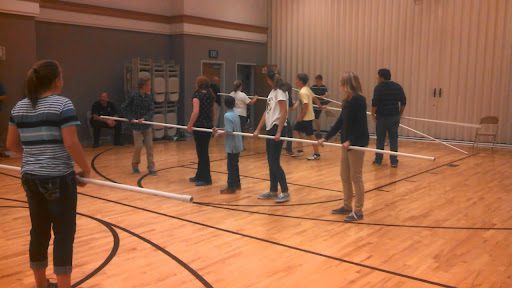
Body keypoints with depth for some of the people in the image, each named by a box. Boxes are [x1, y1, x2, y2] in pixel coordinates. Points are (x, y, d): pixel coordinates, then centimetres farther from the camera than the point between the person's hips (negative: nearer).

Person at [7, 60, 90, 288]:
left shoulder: (19, 107, 9)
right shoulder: (62, 104, -11)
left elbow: (11, 144, 14)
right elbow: (71, 143, -18)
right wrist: (86, 169, -7)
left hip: (30, 177, 7)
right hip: (58, 178, -7)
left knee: (39, 231, 16)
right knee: (64, 232, 3)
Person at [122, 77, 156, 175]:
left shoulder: (149, 96, -2)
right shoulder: (133, 96, -11)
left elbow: (152, 110, -5)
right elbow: (125, 108, -4)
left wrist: (144, 118, -20)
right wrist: (131, 119, -13)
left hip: (147, 125, 3)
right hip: (136, 126, -3)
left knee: (149, 146, 3)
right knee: (138, 146, 0)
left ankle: (151, 168, 10)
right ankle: (135, 165, 24)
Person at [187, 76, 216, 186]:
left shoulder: (197, 95, -11)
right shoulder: (210, 95, 10)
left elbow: (196, 112, -22)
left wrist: (190, 125, -18)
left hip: (200, 126, -8)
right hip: (208, 126, 8)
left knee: (202, 152, -2)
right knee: (203, 151, 15)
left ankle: (206, 178, 2)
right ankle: (200, 175, 25)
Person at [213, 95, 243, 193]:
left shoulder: (227, 116, -16)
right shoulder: (236, 115, 9)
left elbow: (229, 131, -23)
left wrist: (218, 132, -13)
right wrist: (222, 130, 13)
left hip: (232, 146, -8)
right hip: (238, 145, 9)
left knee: (231, 166, -3)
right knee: (235, 165, 18)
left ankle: (231, 187, 1)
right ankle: (237, 184, 27)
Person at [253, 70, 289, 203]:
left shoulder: (280, 92, -12)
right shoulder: (272, 92, 15)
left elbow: (284, 113, -19)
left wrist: (279, 132, -23)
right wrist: (258, 129, 12)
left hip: (277, 128, -9)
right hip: (270, 129, 9)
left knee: (274, 162, -8)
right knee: (270, 162, 11)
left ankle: (285, 192, 0)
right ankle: (273, 191, 20)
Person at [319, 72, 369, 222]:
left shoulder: (359, 100, -14)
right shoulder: (347, 101, 12)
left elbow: (361, 124, -19)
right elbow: (340, 122, 15)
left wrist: (350, 140, -25)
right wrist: (326, 138, 13)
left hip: (357, 143, -9)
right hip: (347, 143, 9)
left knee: (356, 177, -2)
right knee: (345, 176, 14)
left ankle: (358, 211, 7)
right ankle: (347, 206, 25)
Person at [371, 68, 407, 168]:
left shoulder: (379, 87, -9)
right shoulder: (398, 87, 6)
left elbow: (374, 103, -15)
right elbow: (403, 102, 7)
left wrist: (373, 114, -2)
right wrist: (400, 114, 15)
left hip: (382, 117, -3)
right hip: (394, 117, 3)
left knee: (380, 139, 8)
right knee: (393, 139, 7)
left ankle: (378, 160, 15)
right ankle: (394, 161, 7)